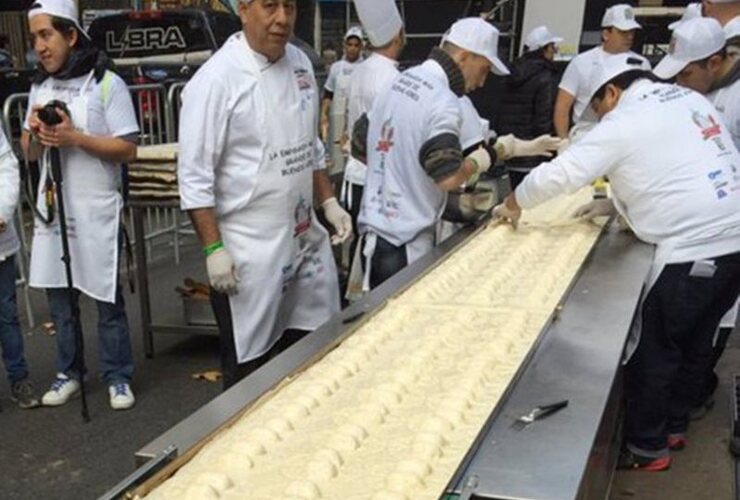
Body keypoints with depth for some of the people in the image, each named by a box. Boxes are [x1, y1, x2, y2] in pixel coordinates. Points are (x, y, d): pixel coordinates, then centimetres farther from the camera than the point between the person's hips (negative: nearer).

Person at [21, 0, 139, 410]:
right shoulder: (39, 88, 11)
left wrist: (74, 137, -19)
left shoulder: (106, 83, -6)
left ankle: (117, 377, 16)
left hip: (96, 210, -6)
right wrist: (35, 134, -7)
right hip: (52, 207, 6)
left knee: (107, 299, 3)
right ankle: (68, 372, 27)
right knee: (58, 296, 13)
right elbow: (29, 154, 15)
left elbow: (128, 149, -11)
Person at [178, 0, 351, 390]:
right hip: (249, 250, -7)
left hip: (306, 238, 7)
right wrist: (213, 249, -18)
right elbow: (194, 175, -16)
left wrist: (329, 201, 11)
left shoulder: (300, 63, 7)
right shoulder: (217, 79, -16)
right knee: (250, 363, 7)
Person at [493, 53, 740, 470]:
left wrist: (513, 204, 9)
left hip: (696, 249, -9)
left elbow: (561, 173, -7)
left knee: (653, 350, 5)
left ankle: (645, 448, 18)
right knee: (696, 343, 21)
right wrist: (616, 204, 22)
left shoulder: (625, 120, -7)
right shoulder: (689, 99, 17)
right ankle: (673, 427, 37)